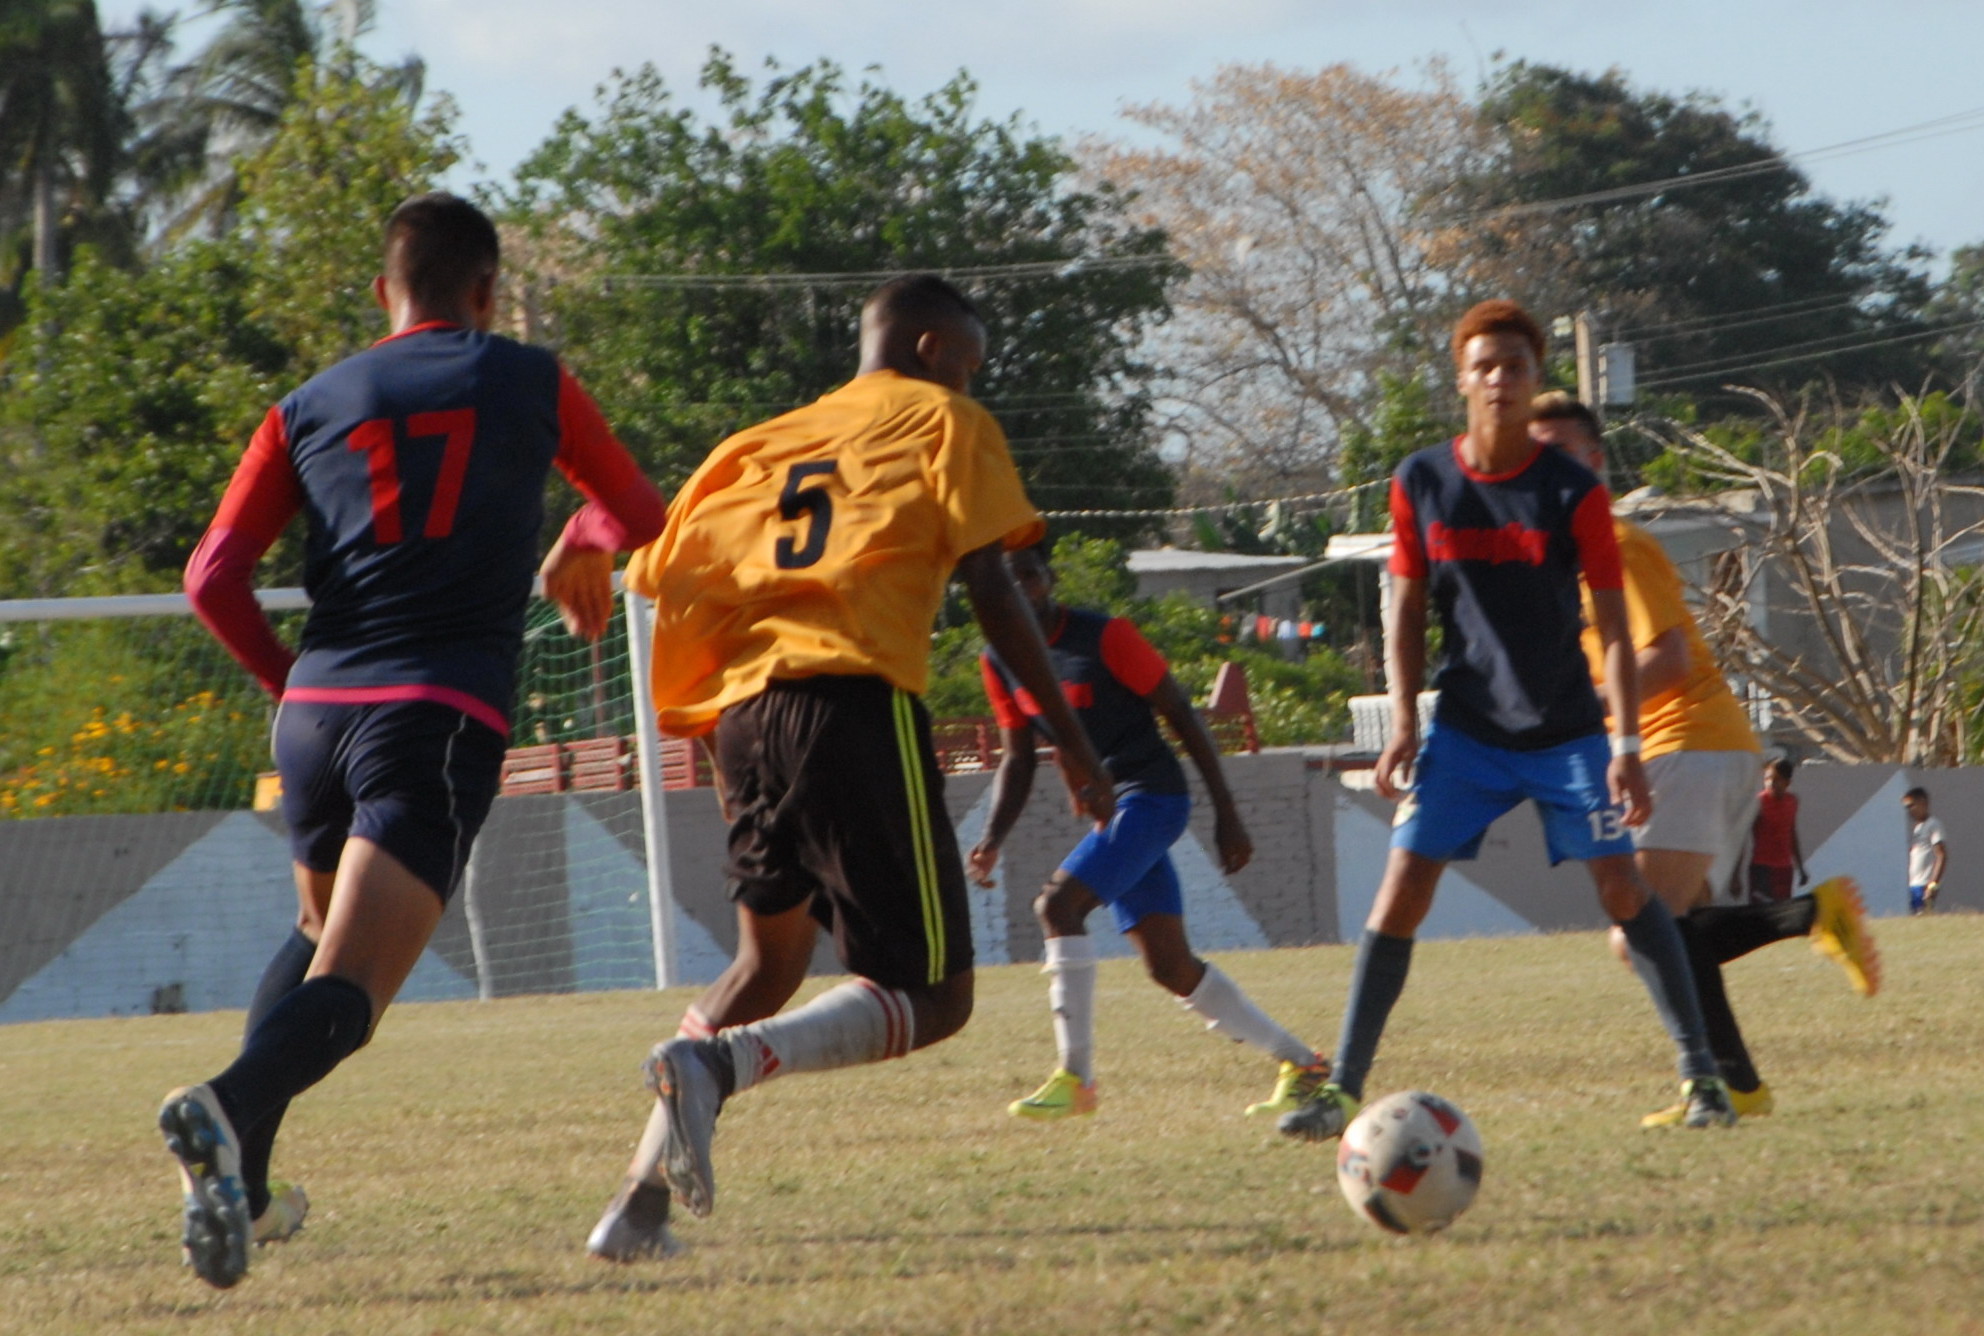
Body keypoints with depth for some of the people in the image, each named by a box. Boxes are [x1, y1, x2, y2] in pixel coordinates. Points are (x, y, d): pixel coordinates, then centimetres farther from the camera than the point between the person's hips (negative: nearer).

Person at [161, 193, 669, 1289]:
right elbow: (645, 522, 21)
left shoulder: (308, 410, 13)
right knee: (348, 986, -15)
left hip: (317, 710, 4)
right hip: (442, 713, -4)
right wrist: (582, 535, 44)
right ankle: (229, 1105, -45)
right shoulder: (531, 386, 9)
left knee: (320, 933, 30)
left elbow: (214, 577, 3)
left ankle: (242, 1178, 21)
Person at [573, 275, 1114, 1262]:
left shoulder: (767, 441, 27)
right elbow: (992, 595, 1)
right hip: (857, 695, -6)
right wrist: (1070, 739, 3)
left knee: (769, 958, 26)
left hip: (741, 709, 6)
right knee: (930, 994, -3)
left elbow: (659, 577, 17)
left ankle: (640, 1202, 9)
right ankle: (721, 1062, -30)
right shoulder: (944, 423, 12)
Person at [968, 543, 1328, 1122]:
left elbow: (1181, 715, -9)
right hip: (1106, 808, 7)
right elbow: (1017, 759, 14)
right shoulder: (999, 662, 5)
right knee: (1171, 967, 5)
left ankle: (1075, 1078, -20)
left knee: (1058, 903, -24)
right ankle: (1300, 1064, 17)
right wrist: (992, 841, -1)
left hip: (1152, 796, -7)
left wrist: (1226, 813, -9)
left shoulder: (1106, 636, -15)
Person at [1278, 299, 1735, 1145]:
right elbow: (1406, 608, 6)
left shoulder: (1574, 494, -7)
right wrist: (1403, 721, -3)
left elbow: (1613, 625, -5)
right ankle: (1341, 1088, -3)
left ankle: (1700, 1073, 2)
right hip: (1465, 732, 1)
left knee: (1622, 886, -7)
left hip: (1566, 729, -1)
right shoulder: (1421, 484, -2)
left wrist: (1627, 744, -12)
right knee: (1401, 891, -7)